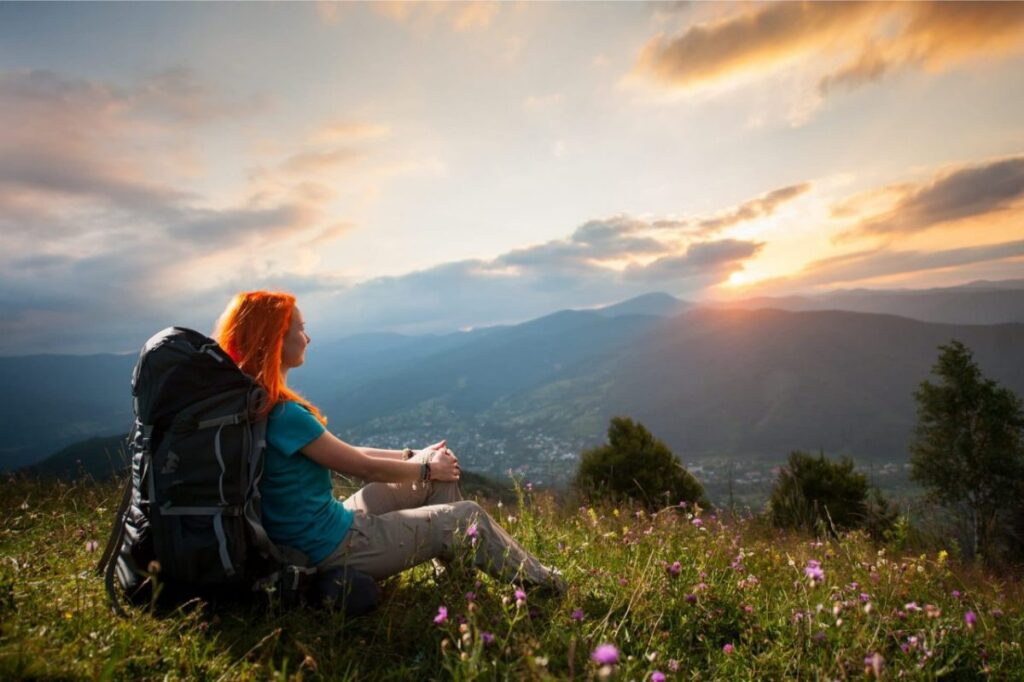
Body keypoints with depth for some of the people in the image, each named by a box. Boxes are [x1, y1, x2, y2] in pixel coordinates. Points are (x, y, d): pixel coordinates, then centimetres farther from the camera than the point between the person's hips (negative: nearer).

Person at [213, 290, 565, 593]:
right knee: (468, 516, -1)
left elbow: (344, 452, 9)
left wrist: (414, 456, 8)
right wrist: (425, 468, 1)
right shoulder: (282, 414, -27)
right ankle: (544, 585, 22)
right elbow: (365, 467, -16)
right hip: (334, 550, -9)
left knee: (438, 475, 12)